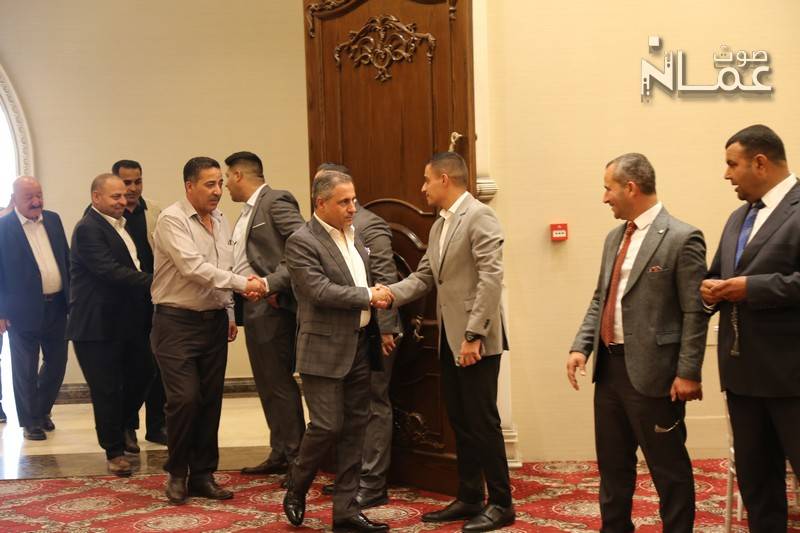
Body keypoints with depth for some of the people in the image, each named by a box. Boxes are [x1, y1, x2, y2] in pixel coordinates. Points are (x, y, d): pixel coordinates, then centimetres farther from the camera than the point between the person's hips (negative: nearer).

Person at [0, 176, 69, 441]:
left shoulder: (53, 220, 7)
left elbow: (66, 258, 13)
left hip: (57, 306, 5)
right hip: (24, 310, -5)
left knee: (56, 362, 13)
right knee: (25, 369, 5)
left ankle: (43, 410, 34)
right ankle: (30, 422, 19)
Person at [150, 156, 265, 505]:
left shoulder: (220, 221, 11)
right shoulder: (172, 220, -12)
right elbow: (193, 267, -22)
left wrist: (230, 313, 15)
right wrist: (242, 283, -26)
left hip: (214, 321, 7)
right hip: (177, 322, -6)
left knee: (210, 401, 7)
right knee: (184, 399, -10)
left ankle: (203, 475, 18)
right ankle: (177, 474, 9)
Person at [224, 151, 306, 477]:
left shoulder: (277, 202, -11)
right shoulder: (249, 210, 17)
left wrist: (272, 282, -25)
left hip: (272, 307, -10)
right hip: (252, 306, 10)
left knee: (279, 382, -5)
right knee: (266, 383, 13)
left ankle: (298, 458, 4)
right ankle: (279, 454, 22)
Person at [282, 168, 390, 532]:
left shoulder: (354, 234, 12)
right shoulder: (301, 242, -12)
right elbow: (321, 291, -20)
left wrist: (377, 310, 13)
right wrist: (368, 296, -14)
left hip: (360, 344, 7)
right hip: (325, 349, -7)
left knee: (355, 426, 8)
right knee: (327, 426, -6)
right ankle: (295, 489, 20)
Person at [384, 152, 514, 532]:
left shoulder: (479, 216, -12)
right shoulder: (439, 226, 16)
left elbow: (491, 279, -18)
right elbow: (423, 278, 13)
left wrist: (474, 335, -21)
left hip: (475, 340, -9)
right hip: (449, 340, 9)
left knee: (482, 421, -2)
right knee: (460, 423, 13)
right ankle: (469, 498, 24)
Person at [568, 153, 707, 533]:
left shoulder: (682, 239, -12)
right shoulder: (615, 238, 13)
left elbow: (695, 313, -14)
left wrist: (688, 373, -17)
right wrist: (581, 346, 4)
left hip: (651, 372, -8)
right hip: (610, 367, 8)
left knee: (668, 467, 4)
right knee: (612, 463, 18)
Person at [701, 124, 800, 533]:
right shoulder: (738, 218, 17)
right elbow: (718, 274, 22)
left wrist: (752, 287, -21)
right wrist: (712, 289, 1)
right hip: (744, 370, 8)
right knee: (754, 476, 16)